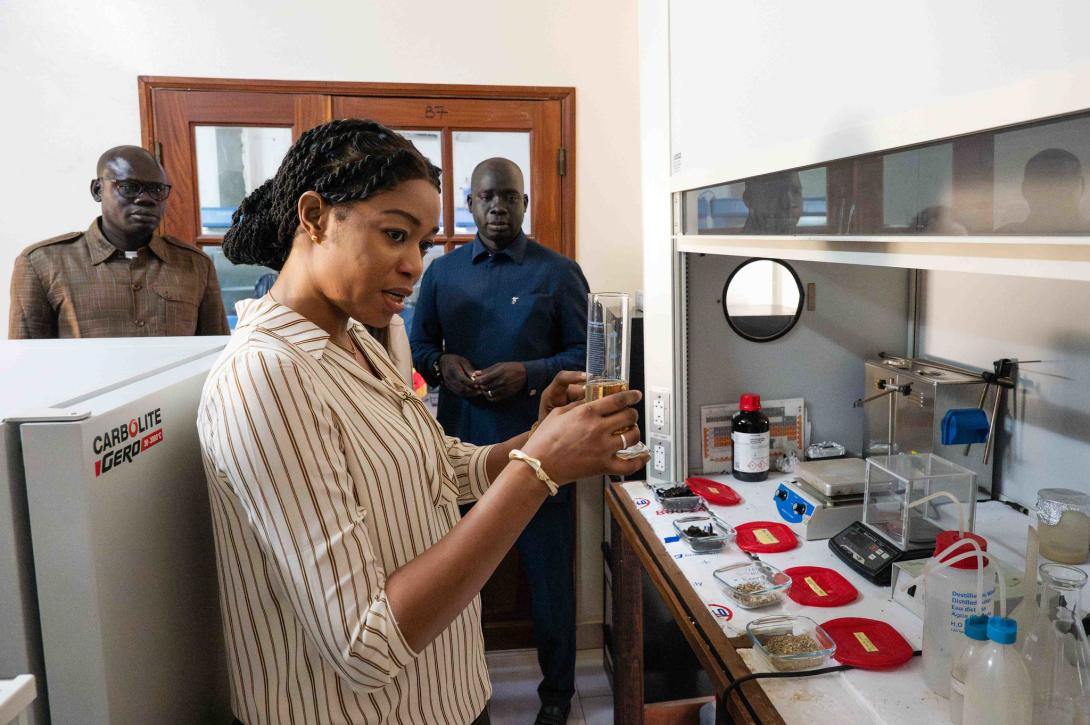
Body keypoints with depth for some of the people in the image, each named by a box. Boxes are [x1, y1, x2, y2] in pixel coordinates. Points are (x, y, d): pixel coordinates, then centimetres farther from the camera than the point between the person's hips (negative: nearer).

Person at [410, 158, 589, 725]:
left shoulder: (559, 272, -1)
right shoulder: (442, 271, 8)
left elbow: (585, 353, -3)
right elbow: (418, 344, 12)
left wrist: (529, 374, -19)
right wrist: (442, 364, -10)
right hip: (460, 442, 3)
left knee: (547, 571, 9)